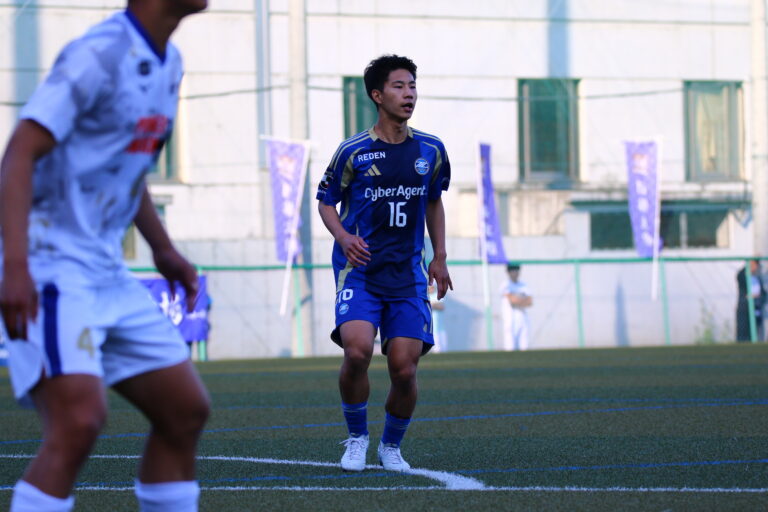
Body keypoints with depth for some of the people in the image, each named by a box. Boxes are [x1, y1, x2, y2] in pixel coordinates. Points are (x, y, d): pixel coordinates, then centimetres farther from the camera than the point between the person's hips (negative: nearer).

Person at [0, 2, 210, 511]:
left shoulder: (168, 63, 11)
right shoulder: (98, 55, -16)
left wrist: (163, 249, 22)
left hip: (107, 273, 9)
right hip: (49, 267, -9)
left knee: (186, 411, 10)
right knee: (79, 421, -23)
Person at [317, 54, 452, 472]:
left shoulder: (430, 151, 6)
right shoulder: (353, 151, -4)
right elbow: (326, 200, 8)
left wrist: (439, 258, 15)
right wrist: (343, 237, -11)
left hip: (407, 273, 3)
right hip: (359, 268, -3)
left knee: (404, 369, -6)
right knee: (357, 350, -24)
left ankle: (391, 446, 19)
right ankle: (357, 437, 0)